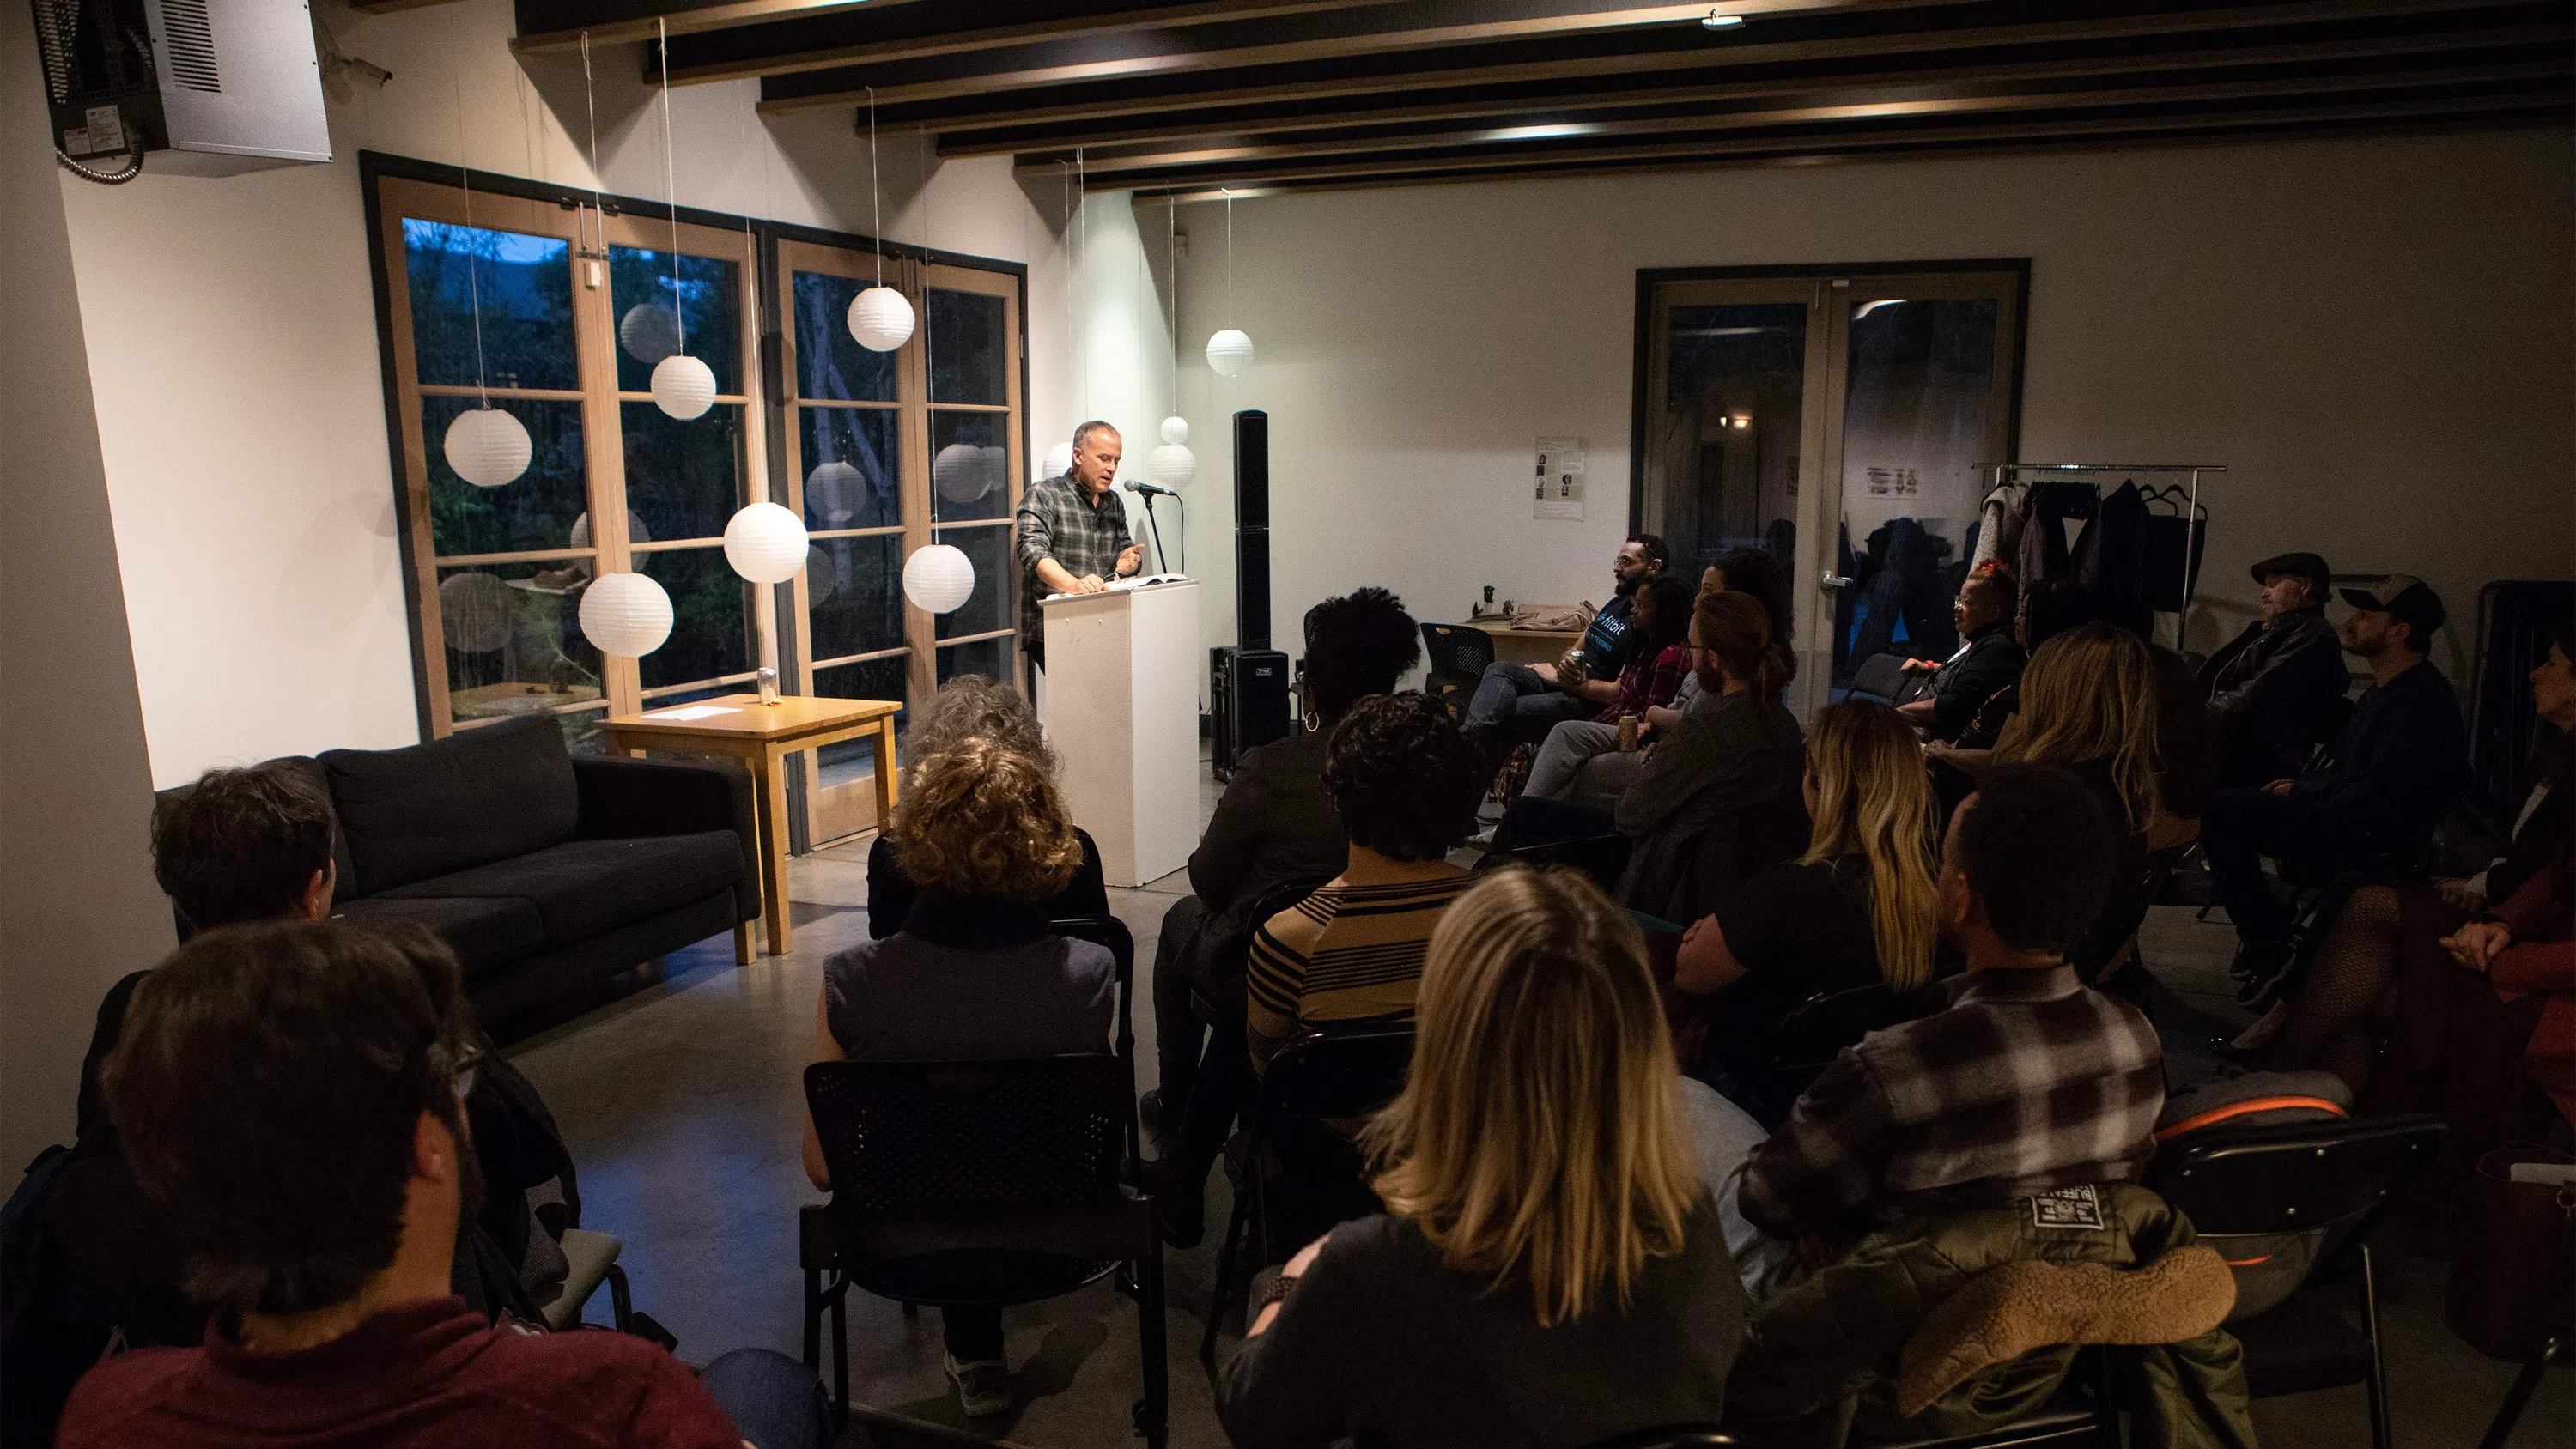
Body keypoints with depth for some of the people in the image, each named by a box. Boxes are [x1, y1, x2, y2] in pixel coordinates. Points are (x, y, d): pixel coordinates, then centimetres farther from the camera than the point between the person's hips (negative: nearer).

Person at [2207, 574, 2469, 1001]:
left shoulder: (2420, 698, -18)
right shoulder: (2387, 688, 15)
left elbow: (2375, 791, -22)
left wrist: (2301, 793, -9)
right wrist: (2300, 786, 8)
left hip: (2370, 845, -11)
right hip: (2344, 825, 11)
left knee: (2219, 810, -22)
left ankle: (2268, 942, -11)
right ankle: (2263, 929, 10)